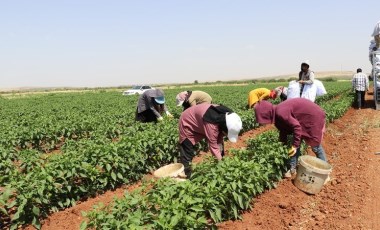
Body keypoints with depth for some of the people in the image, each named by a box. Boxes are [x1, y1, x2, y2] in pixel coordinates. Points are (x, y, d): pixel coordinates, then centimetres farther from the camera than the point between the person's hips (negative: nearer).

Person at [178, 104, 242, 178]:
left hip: (200, 123, 8)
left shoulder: (226, 115, -18)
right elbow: (214, 147, -33)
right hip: (188, 123, -8)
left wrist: (221, 156, -11)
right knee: (187, 155, -13)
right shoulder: (211, 125, -42)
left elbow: (219, 139, -7)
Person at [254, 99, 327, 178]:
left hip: (313, 117, -9)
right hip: (304, 119, 9)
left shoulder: (280, 113, -29)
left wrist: (295, 145, -22)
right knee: (295, 143, 9)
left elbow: (297, 127, -28)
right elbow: (283, 130, 14)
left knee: (315, 145, 3)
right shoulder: (277, 113, 0)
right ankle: (293, 168, 17)